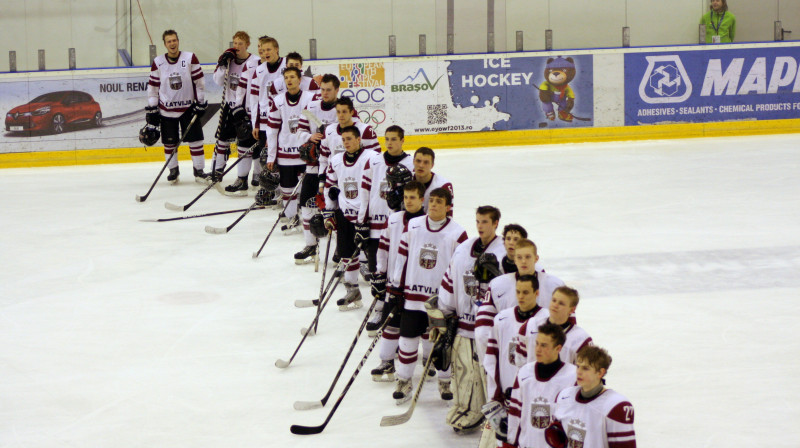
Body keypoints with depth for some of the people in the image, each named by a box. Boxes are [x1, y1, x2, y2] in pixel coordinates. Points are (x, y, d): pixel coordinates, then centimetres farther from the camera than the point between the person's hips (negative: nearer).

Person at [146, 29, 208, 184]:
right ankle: (173, 170, 21)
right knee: (169, 142, 5)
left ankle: (199, 170, 9)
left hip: (188, 107, -1)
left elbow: (199, 82, 0)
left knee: (195, 140, -2)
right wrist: (151, 110, 2)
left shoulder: (190, 58, -5)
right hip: (166, 110, 1)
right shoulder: (158, 62, -1)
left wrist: (201, 103, -3)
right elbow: (153, 87, 4)